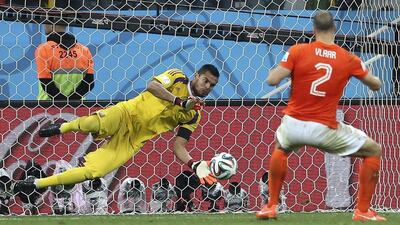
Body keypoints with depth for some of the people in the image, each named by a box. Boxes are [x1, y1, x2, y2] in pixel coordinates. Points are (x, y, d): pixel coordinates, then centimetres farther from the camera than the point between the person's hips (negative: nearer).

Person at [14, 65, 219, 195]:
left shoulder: (194, 115, 13)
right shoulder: (177, 78, 3)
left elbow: (178, 147, 9)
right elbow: (152, 85, -16)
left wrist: (194, 165, -9)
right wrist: (180, 102, -20)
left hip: (133, 142, 3)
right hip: (126, 115, -3)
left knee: (93, 172, -18)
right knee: (99, 123, -40)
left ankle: (38, 184, -7)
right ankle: (63, 128, -6)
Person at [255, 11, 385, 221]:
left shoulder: (297, 51, -6)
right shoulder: (349, 59, -2)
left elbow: (272, 80, -9)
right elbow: (376, 85, 9)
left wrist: (279, 67, 13)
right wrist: (371, 75, 32)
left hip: (293, 124, 2)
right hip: (324, 130, -2)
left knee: (280, 147, 38)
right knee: (374, 151, 16)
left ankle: (271, 206, 33)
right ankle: (363, 211, 11)